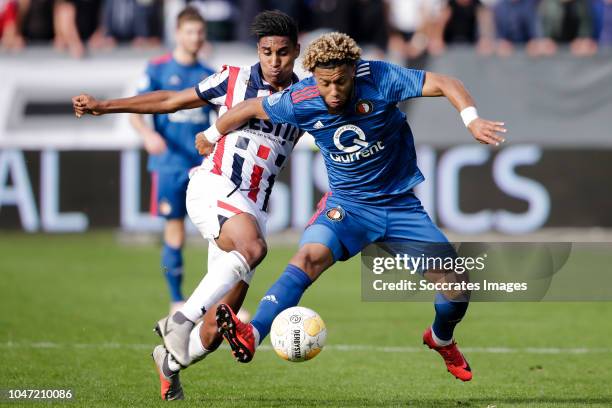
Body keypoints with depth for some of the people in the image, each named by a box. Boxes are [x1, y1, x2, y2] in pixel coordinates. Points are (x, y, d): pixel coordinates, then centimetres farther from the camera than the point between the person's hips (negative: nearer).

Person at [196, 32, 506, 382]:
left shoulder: (379, 79, -21)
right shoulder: (300, 101, -15)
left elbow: (445, 84, -22)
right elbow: (251, 108, 3)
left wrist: (472, 120, -39)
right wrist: (212, 137, 17)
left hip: (401, 203, 0)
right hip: (348, 204, 0)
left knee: (456, 289, -5)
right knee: (309, 257, -31)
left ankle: (442, 340, 29)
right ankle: (251, 337, -44)